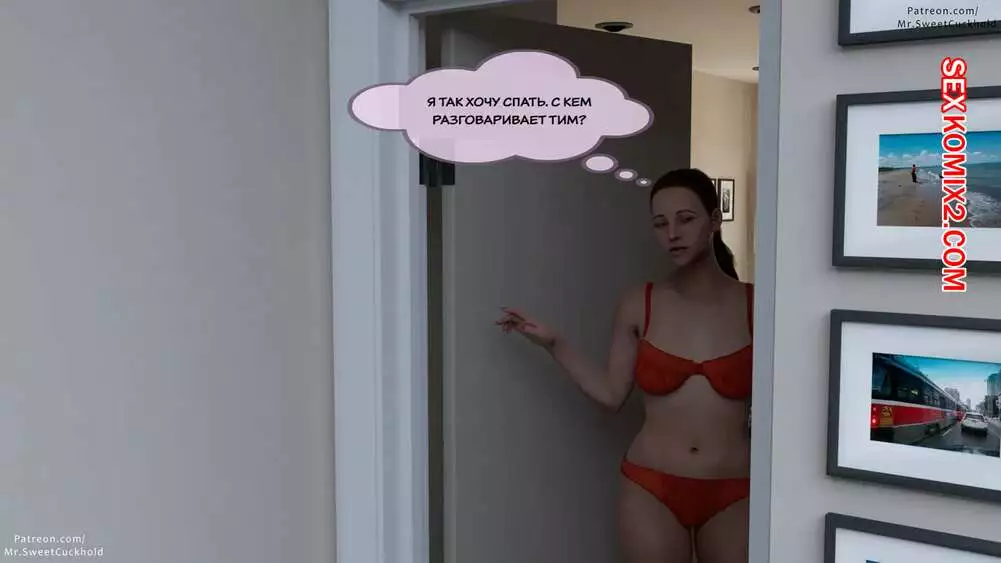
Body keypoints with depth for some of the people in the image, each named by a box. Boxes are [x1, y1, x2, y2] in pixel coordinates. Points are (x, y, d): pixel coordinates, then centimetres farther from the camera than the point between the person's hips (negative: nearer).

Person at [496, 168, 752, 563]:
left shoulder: (754, 306, -5)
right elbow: (611, 395, 4)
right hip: (652, 490, 1)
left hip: (731, 494, 0)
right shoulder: (639, 305, -1)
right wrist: (552, 344, -2)